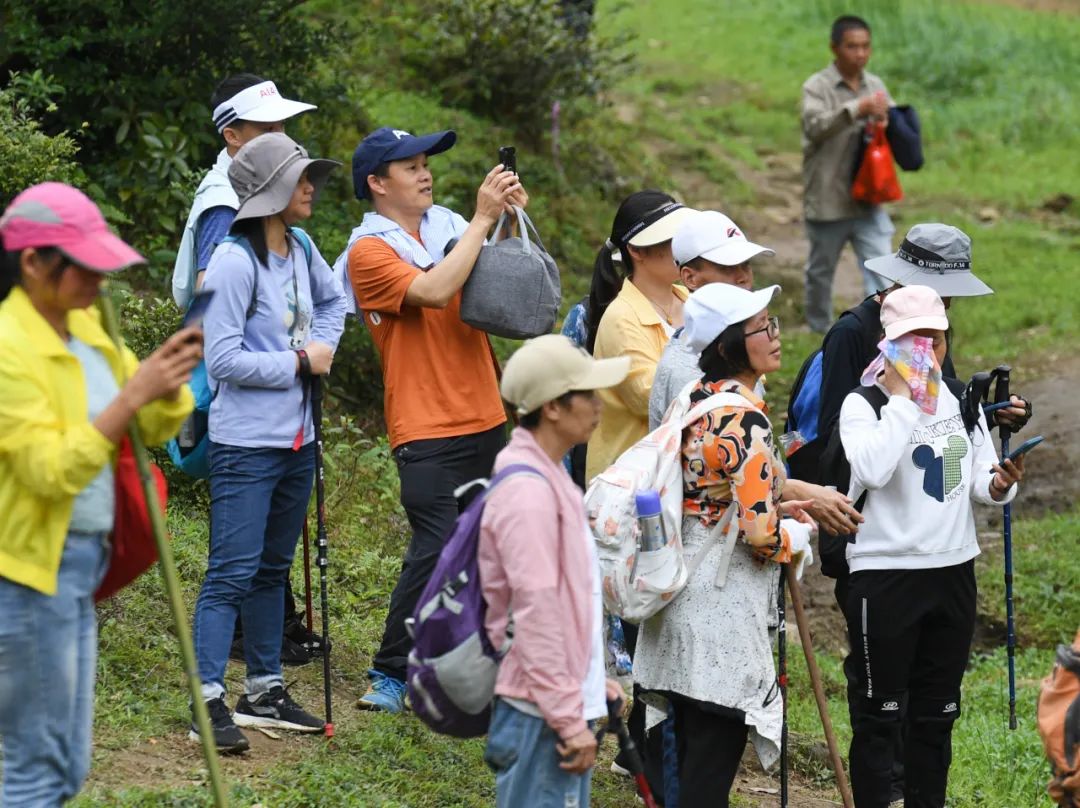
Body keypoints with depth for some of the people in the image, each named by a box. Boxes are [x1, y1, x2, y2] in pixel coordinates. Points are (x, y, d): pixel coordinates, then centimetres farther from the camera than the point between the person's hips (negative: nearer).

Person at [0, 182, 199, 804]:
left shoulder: (86, 328, 9)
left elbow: (156, 428, 13)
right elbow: (51, 471, -23)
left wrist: (172, 376, -8)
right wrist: (131, 396, -27)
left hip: (80, 565, 9)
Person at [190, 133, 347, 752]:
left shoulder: (301, 249, 7)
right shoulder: (235, 263, -17)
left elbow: (332, 299, 28)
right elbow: (223, 359, -20)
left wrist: (324, 345, 9)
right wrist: (299, 362, -13)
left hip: (297, 442, 8)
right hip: (247, 445, -8)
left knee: (272, 568, 16)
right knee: (233, 572, -10)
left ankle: (266, 693, 25)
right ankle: (208, 702, -9)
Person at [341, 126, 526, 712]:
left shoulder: (447, 224, 10)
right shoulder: (369, 251, -9)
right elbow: (434, 291, -24)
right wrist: (482, 219, -20)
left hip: (485, 418, 7)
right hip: (427, 428, -7)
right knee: (436, 549, -13)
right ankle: (390, 673, -2)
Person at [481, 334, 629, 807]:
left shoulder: (547, 478, 14)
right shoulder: (527, 491, -19)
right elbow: (536, 613, -21)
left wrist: (592, 681, 21)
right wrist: (569, 719, -20)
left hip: (564, 702, 10)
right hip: (540, 714, -10)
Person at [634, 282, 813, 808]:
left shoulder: (695, 398, 8)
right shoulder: (745, 418, -19)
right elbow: (761, 535, -22)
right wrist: (797, 534, -2)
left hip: (681, 583, 9)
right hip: (723, 605, -9)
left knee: (692, 745, 16)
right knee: (716, 751, -3)